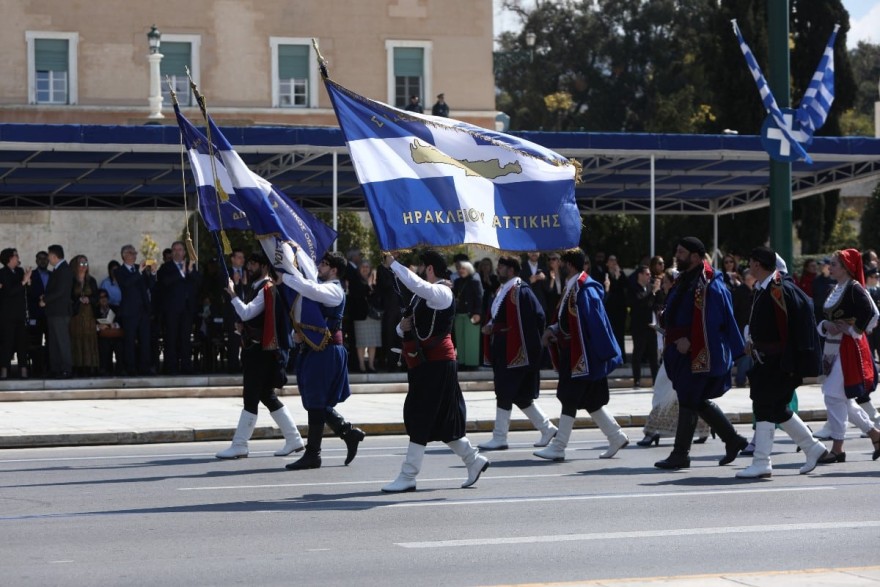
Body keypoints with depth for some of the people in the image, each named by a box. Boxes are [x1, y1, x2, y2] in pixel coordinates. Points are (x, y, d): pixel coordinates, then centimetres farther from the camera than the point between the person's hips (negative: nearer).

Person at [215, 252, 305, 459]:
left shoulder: (267, 290, -14)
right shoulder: (256, 288, 17)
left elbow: (246, 313, -25)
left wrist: (232, 294, -19)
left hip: (261, 352, -11)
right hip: (255, 350, 11)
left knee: (251, 398, -8)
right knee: (266, 396, 12)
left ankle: (239, 446, -6)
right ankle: (294, 440, 16)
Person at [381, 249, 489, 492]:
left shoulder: (441, 292, -12)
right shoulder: (424, 294, 18)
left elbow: (416, 284, -35)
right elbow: (406, 328, 24)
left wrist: (393, 264, -27)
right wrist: (403, 327, 0)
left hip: (436, 364, -10)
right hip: (423, 363, 10)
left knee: (420, 420, -8)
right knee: (441, 420, 13)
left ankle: (408, 477, -6)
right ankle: (474, 460, 23)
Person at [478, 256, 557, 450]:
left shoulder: (520, 292, -14)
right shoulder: (504, 291, 15)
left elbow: (537, 318, -18)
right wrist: (491, 327, 5)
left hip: (514, 352, -10)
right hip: (503, 352, 10)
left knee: (505, 394, -5)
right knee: (521, 396, 12)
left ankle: (499, 439, 1)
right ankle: (547, 429, 21)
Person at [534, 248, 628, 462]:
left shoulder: (583, 289, -18)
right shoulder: (572, 287, 12)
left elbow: (594, 322, -19)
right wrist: (553, 330, 2)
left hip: (582, 354, -10)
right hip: (572, 354, 10)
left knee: (570, 399, -6)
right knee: (590, 401, 14)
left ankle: (558, 447, -3)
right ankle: (616, 437, 21)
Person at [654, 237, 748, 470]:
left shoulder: (708, 285, -15)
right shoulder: (684, 280, 15)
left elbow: (709, 320, -22)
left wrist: (689, 341, -24)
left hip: (698, 353, -10)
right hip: (683, 350, 10)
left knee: (689, 401, -5)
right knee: (699, 401, 14)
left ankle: (680, 454, 0)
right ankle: (733, 440, 24)